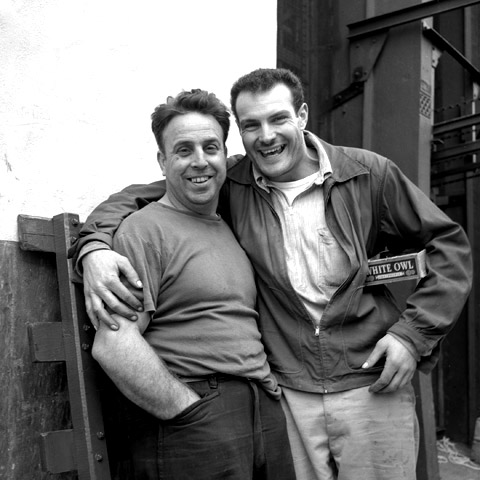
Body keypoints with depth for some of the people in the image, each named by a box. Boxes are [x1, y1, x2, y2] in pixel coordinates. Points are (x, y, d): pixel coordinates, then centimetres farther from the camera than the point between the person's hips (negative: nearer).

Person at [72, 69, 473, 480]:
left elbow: (449, 244, 2)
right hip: (285, 396, 1)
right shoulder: (230, 186, -3)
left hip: (374, 388, 0)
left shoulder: (368, 174, -5)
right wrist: (94, 247, -19)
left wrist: (414, 333, -7)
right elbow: (138, 197, 1)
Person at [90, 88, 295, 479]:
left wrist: (268, 395, 7)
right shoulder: (145, 230, -8)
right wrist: (193, 410, -15)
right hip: (191, 429, -7)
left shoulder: (232, 228, 15)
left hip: (266, 414, 7)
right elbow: (113, 346, -18)